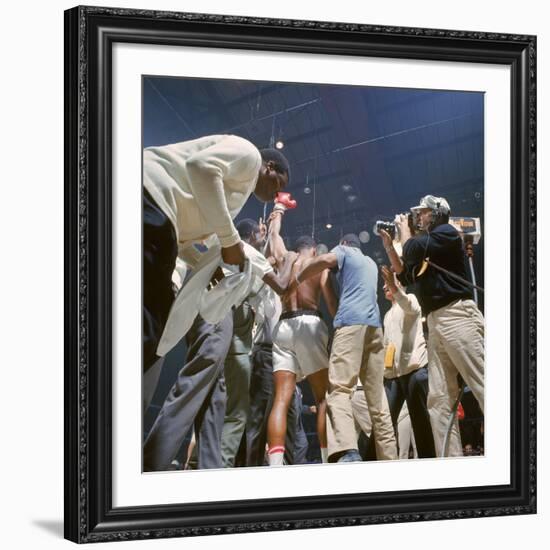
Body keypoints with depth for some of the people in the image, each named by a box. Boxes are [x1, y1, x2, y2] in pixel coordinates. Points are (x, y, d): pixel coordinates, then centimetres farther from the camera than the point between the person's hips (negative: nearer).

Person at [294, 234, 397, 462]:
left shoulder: (344, 251, 15)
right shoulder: (371, 263, 34)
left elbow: (325, 259, -7)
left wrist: (293, 284, -1)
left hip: (351, 322, -7)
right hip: (374, 324, 7)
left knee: (340, 389, -18)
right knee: (377, 396, 7)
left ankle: (347, 452, -37)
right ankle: (389, 456, 3)